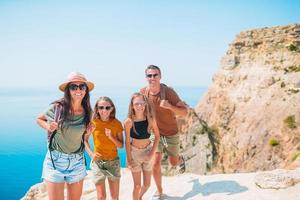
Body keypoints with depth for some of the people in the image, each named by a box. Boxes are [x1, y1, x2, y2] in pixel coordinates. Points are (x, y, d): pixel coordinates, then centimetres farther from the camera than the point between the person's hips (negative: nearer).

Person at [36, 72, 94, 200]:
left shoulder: (87, 112, -3)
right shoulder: (57, 107, -12)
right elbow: (39, 119, 7)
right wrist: (47, 126, -13)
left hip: (77, 161, 3)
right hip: (55, 160, -3)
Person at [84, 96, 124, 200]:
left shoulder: (117, 123, -7)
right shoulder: (93, 122, -9)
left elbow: (121, 145, -3)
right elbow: (85, 140, 3)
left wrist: (111, 137, -19)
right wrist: (91, 153, -10)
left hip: (114, 162, 1)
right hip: (98, 162, -1)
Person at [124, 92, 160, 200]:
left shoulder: (151, 119, -14)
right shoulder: (129, 121, -20)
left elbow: (157, 136, -3)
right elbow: (127, 141, -11)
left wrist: (152, 153, -10)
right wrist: (129, 159, -8)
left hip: (147, 151, 3)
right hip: (134, 152, -2)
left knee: (147, 184, 16)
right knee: (137, 186, 7)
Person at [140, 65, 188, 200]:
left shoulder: (168, 91, -23)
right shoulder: (143, 92, -13)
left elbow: (184, 112, -22)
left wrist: (170, 106, -38)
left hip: (171, 133, -1)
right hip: (155, 133, 1)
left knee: (173, 163, 16)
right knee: (156, 163, -8)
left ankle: (180, 160, 57)